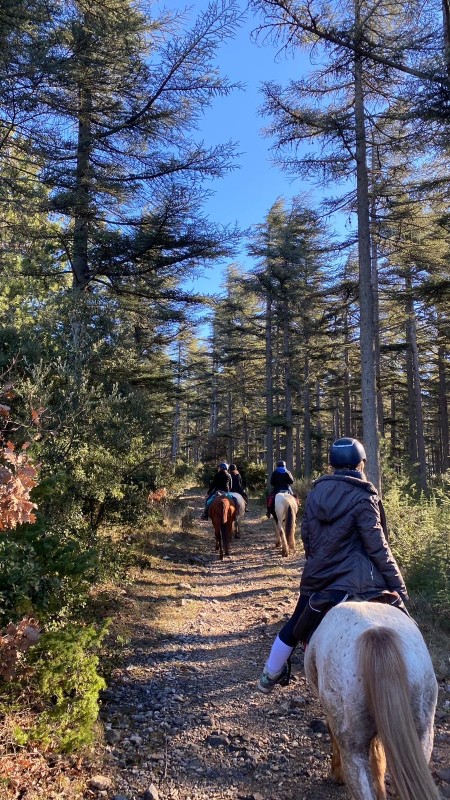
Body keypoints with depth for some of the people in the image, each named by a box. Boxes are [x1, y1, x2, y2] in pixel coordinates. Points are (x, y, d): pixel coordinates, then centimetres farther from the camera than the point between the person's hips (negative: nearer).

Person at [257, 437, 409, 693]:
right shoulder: (362, 498, -13)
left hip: (318, 575, 5)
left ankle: (270, 677, 37)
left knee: (296, 626, 21)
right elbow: (378, 547, -13)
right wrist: (398, 584, -6)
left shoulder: (316, 491, 2)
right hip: (355, 577, -5)